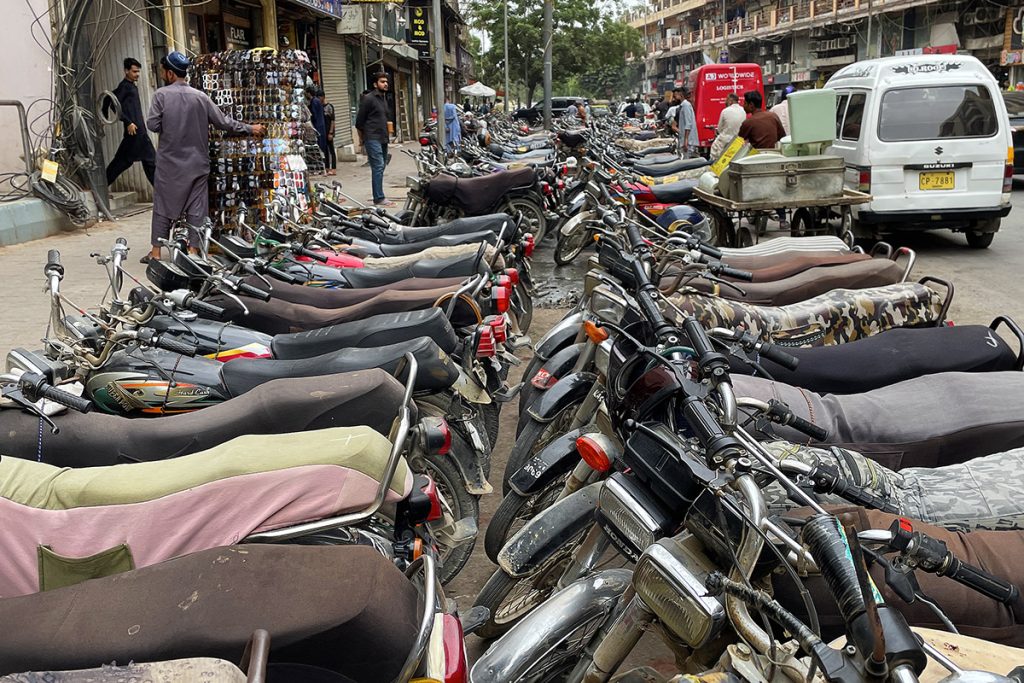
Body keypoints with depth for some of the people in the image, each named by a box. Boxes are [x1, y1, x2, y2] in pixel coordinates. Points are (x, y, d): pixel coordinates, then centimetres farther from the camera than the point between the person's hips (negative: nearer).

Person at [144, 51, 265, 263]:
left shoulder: (162, 95, -9)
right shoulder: (201, 97, -2)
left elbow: (152, 124, -10)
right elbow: (223, 122, 0)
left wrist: (168, 128, 11)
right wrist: (250, 129, 12)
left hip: (169, 163, -1)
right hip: (197, 163, 1)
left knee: (163, 206, 8)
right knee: (196, 208, 7)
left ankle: (156, 251, 12)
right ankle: (193, 250, 8)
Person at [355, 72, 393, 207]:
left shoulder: (384, 98, 18)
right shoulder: (368, 98, -9)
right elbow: (359, 121, -6)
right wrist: (362, 139, 2)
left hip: (383, 139, 9)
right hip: (373, 139, -9)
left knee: (380, 167, 9)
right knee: (378, 167, -14)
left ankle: (379, 197, 14)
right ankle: (379, 198, -15)